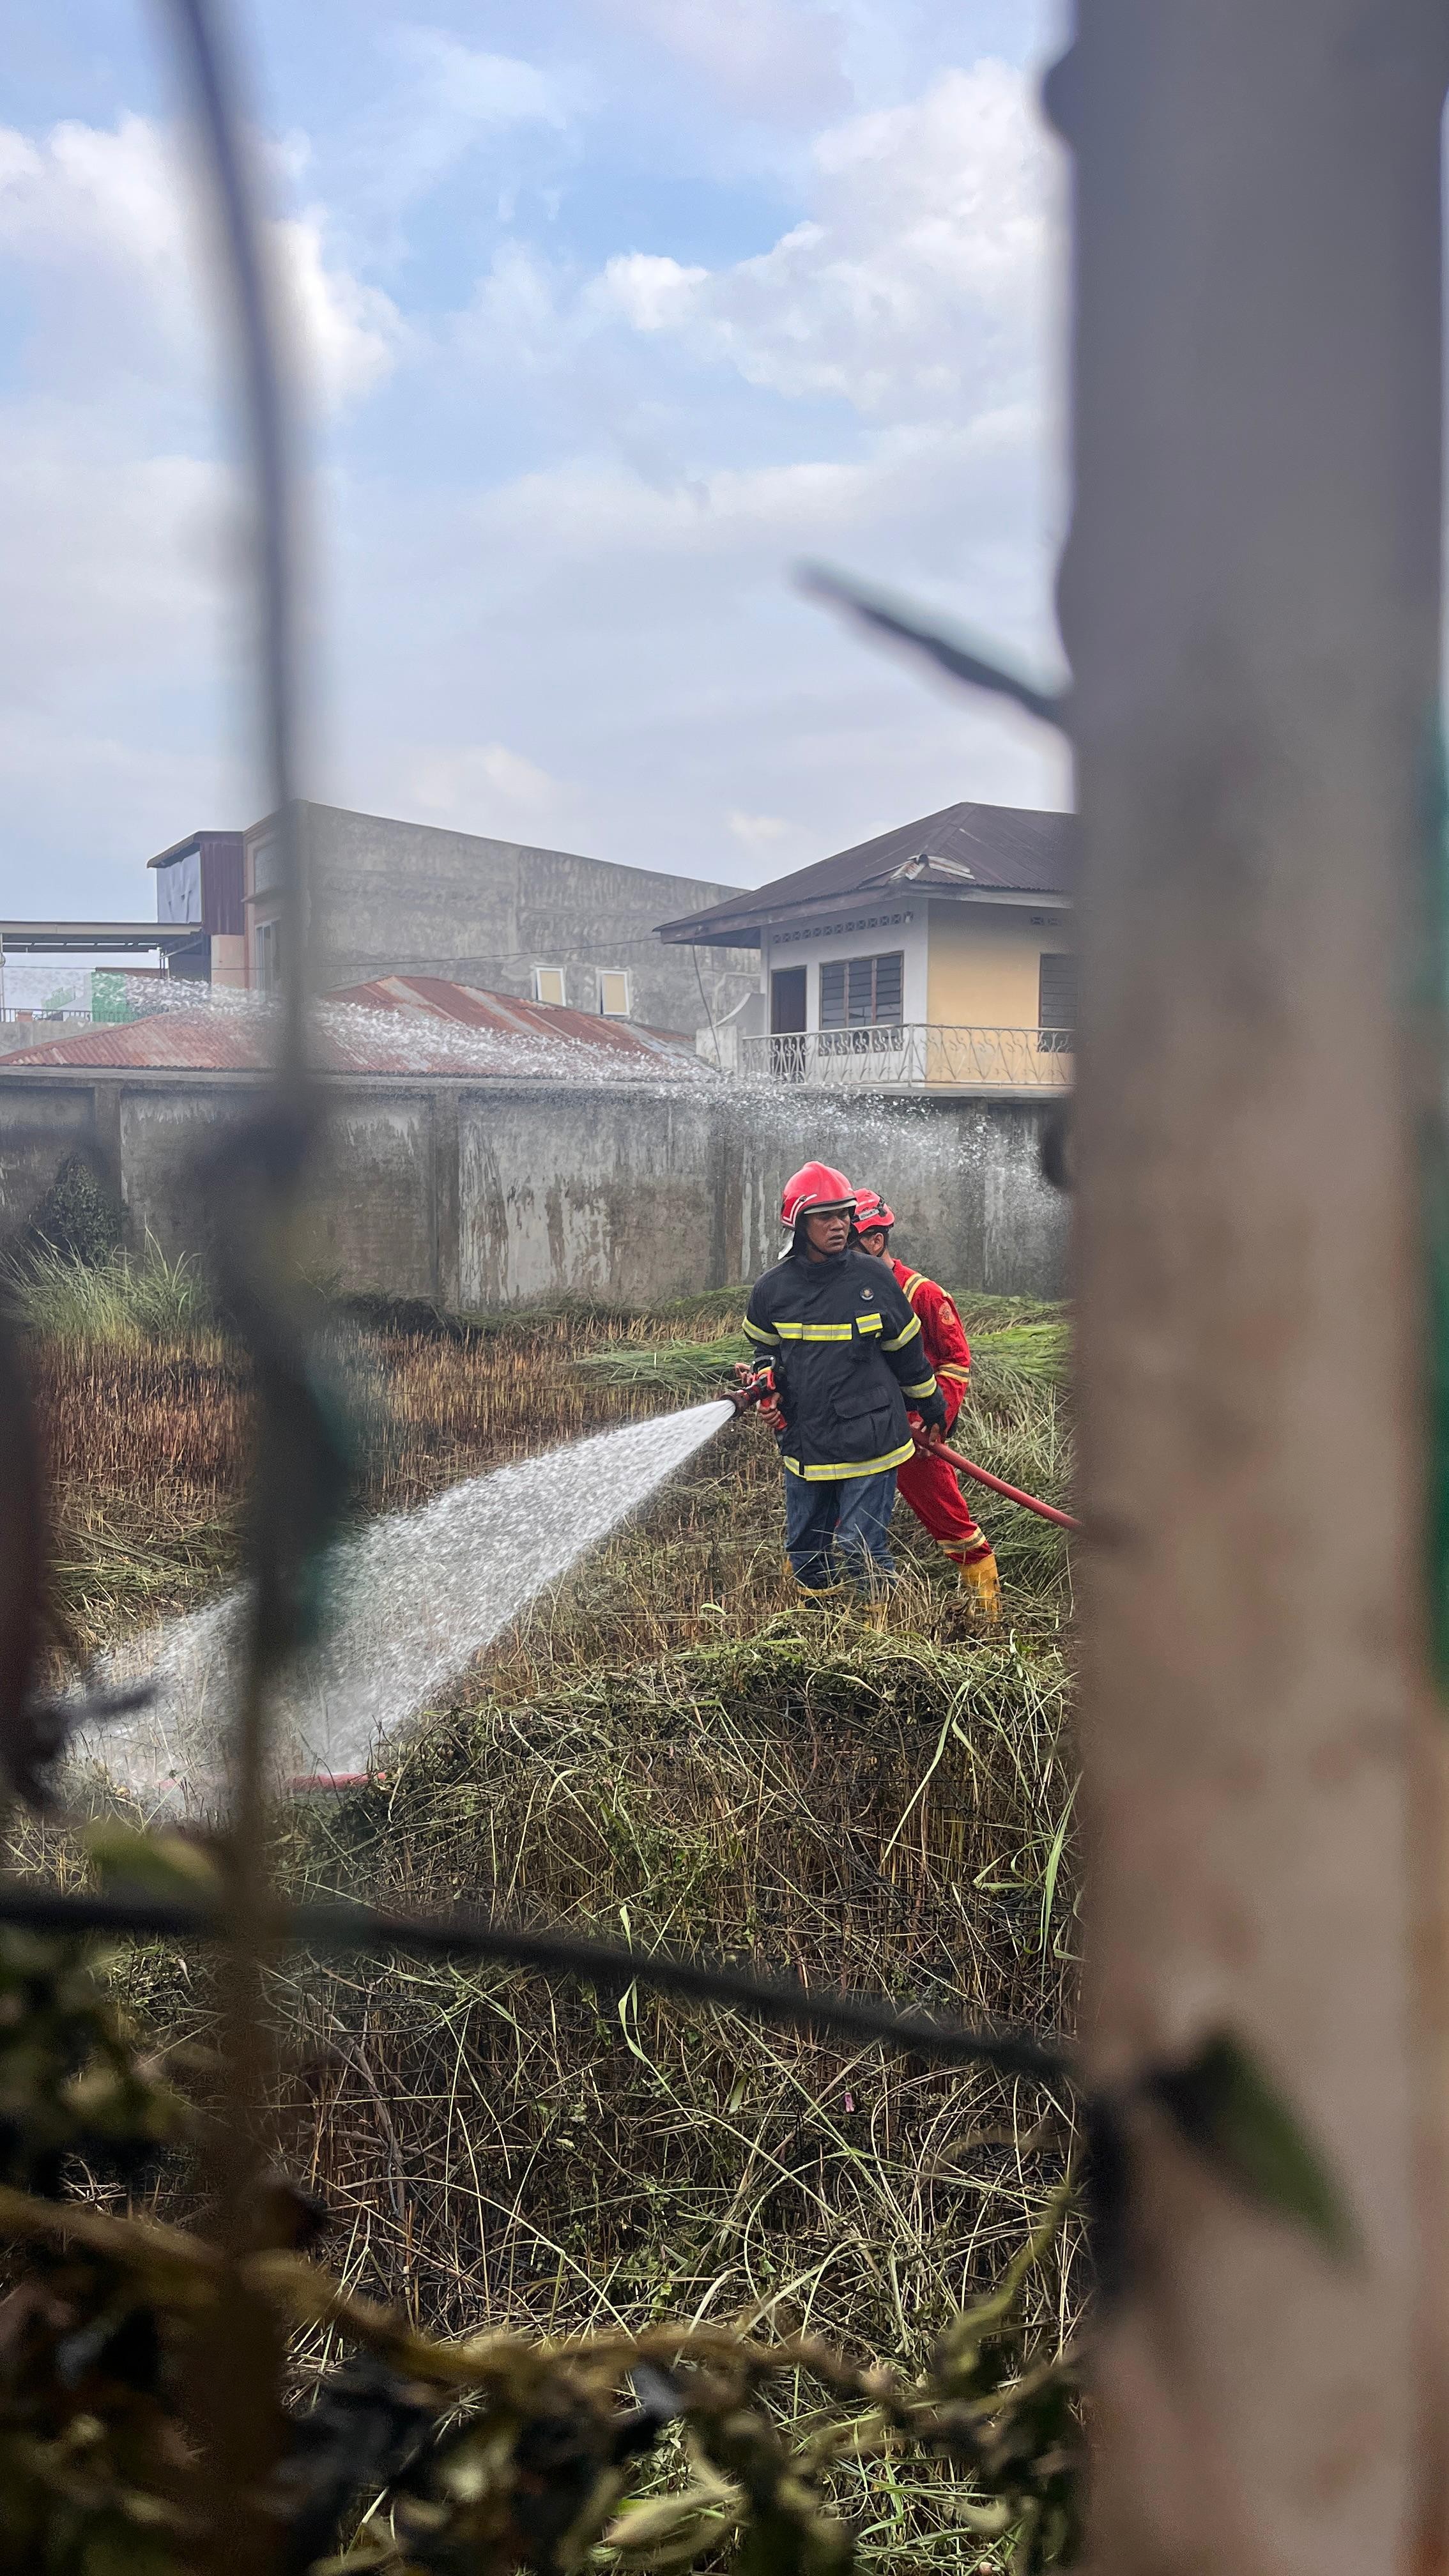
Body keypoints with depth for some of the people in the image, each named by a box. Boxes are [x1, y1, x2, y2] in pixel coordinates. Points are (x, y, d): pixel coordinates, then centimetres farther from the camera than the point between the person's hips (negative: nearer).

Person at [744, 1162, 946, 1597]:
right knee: (805, 1553, 14)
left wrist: (932, 1409, 18)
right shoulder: (772, 1290, -2)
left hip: (869, 1443, -3)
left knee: (861, 1552, -5)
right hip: (804, 1446, 3)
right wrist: (768, 1390, 0)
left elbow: (906, 1351, 8)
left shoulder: (872, 1279, -5)